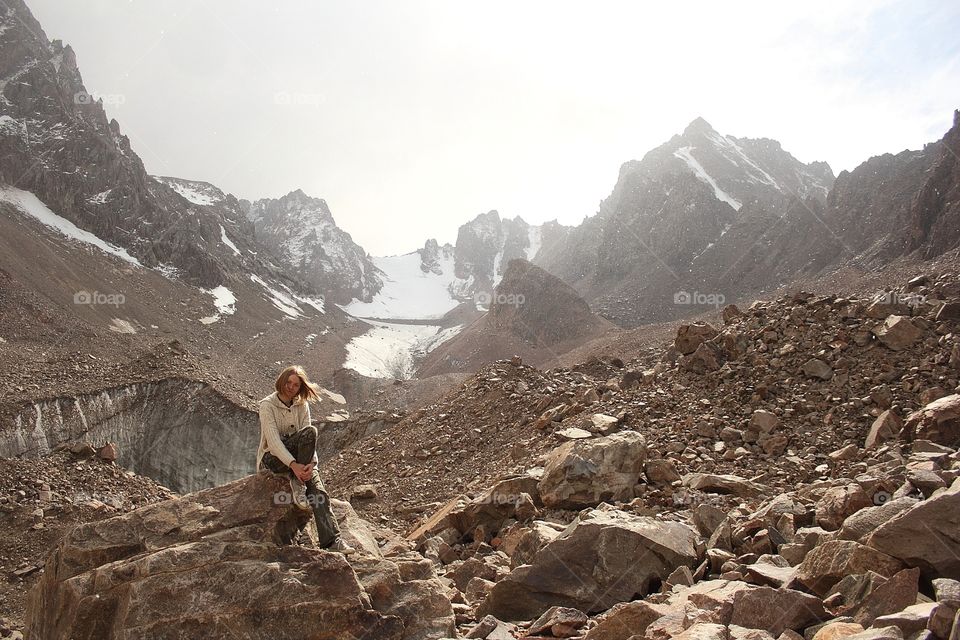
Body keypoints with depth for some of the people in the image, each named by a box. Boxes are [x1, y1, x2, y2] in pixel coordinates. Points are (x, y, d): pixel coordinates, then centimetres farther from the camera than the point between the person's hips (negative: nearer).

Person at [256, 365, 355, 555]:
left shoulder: (302, 405, 6)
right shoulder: (267, 405, -9)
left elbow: (309, 440, -2)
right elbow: (273, 440, -22)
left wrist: (310, 464, -22)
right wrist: (293, 465, -34)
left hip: (296, 461, 4)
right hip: (271, 458, -4)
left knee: (318, 492, -24)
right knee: (310, 431, -29)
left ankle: (332, 540, -28)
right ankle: (298, 484, -28)